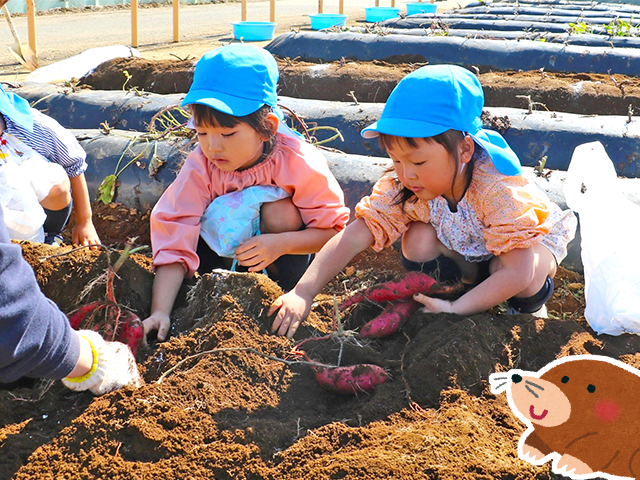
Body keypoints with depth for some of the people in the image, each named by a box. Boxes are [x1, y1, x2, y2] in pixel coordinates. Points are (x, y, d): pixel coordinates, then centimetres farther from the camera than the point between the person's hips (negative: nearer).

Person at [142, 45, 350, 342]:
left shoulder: (298, 161, -26)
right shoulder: (200, 168, -22)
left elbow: (334, 229, -20)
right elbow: (175, 244, -27)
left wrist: (280, 243, -37)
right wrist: (160, 312, -39)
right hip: (228, 250, 2)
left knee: (279, 210, -31)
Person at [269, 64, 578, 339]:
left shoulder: (497, 190, -39)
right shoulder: (403, 188, -25)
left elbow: (517, 272, -41)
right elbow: (354, 236, -30)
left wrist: (457, 310, -44)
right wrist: (303, 293, -41)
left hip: (531, 240, -3)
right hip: (465, 253, 3)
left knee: (524, 285, -35)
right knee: (418, 240, -25)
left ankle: (530, 306, 1)